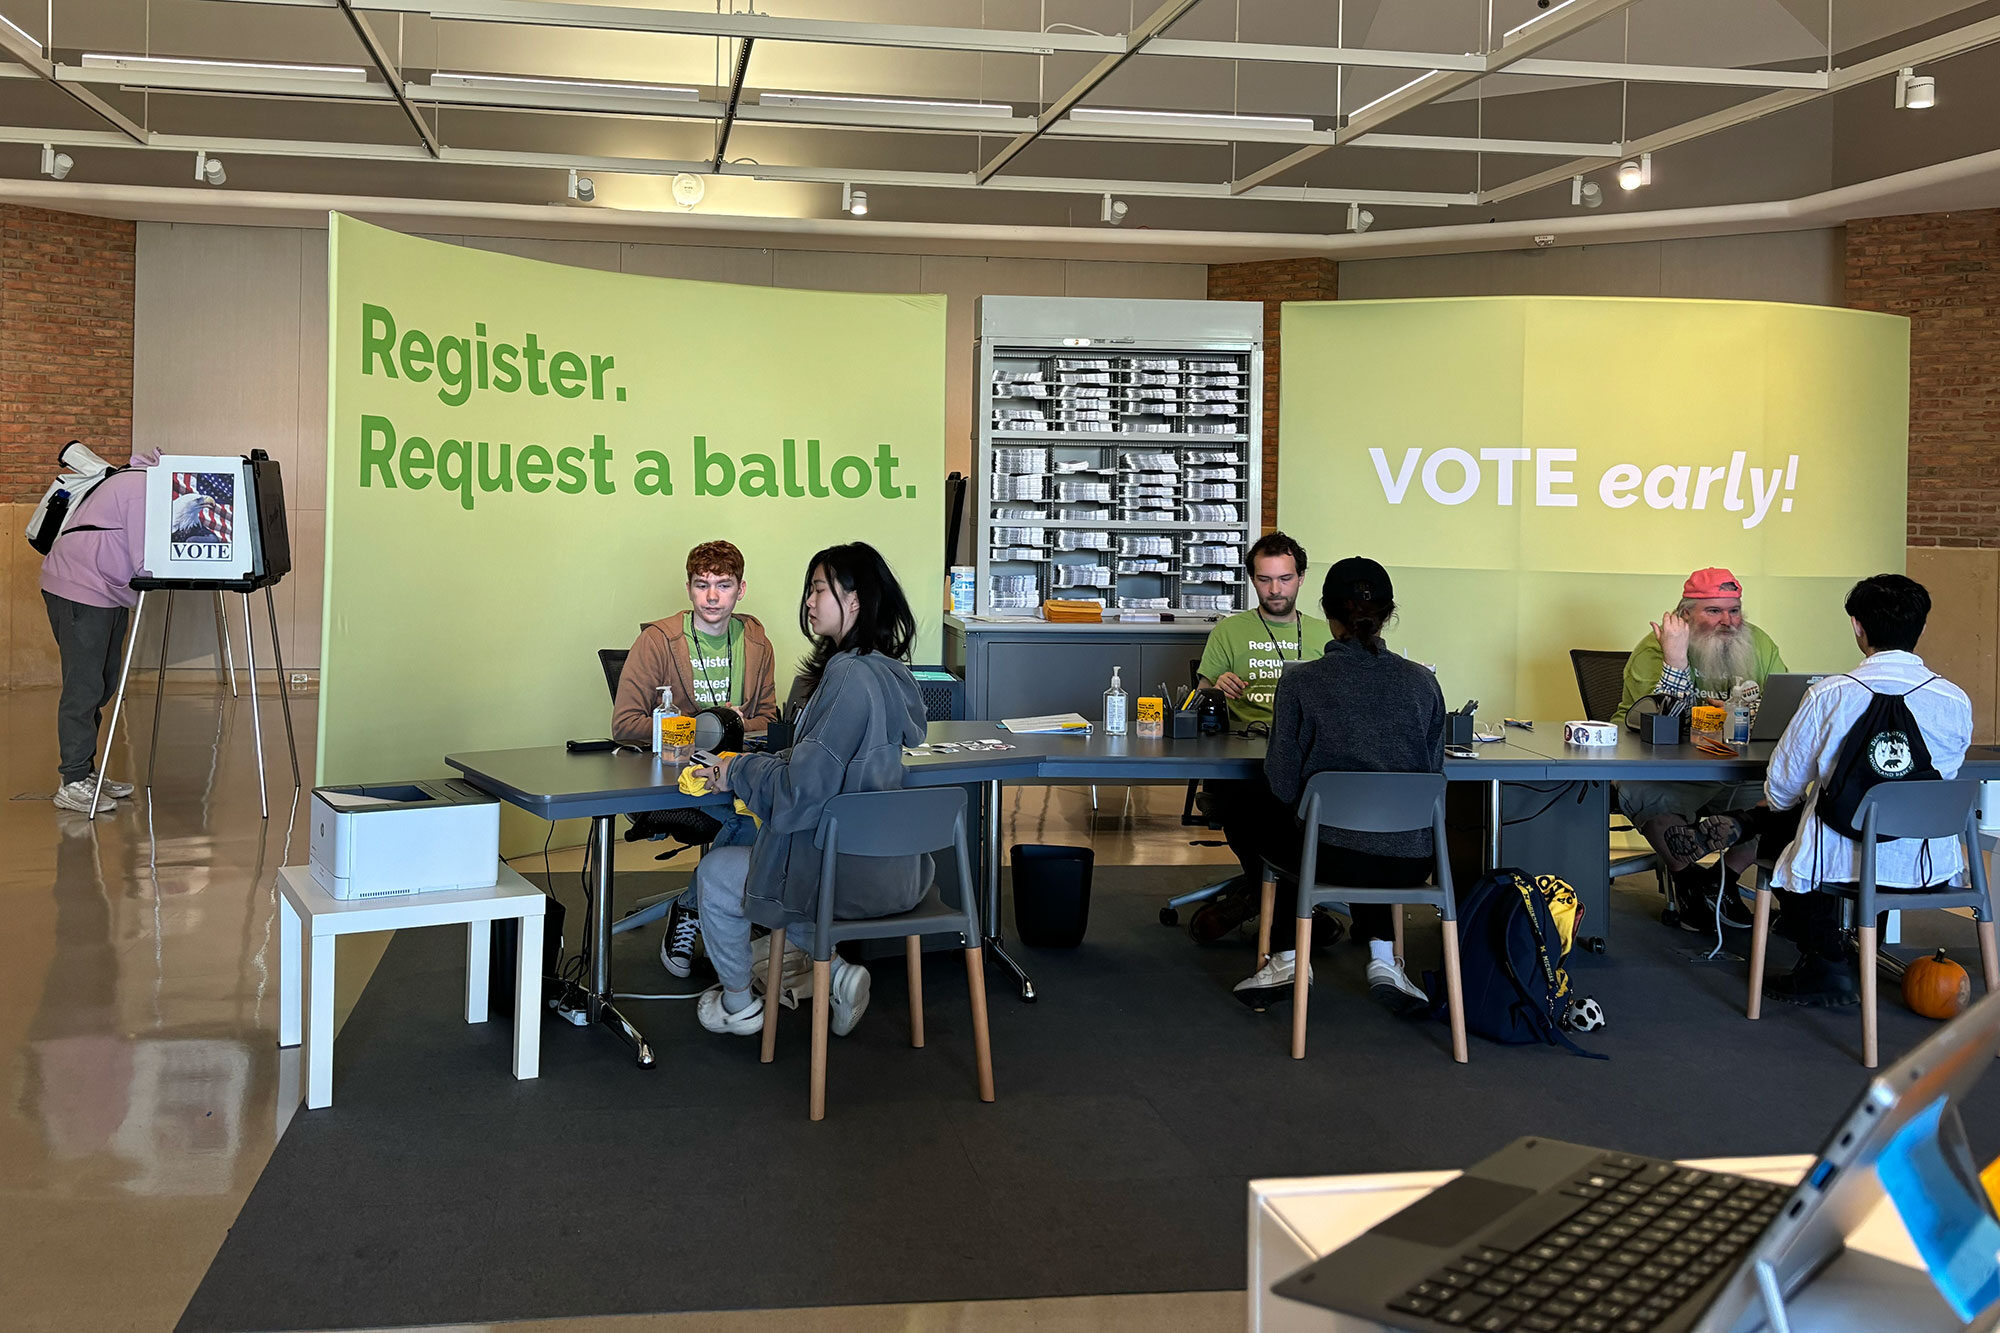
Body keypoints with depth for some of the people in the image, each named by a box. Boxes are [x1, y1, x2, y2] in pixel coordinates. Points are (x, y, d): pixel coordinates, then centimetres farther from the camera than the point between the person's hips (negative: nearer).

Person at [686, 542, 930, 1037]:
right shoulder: (891, 671, 5)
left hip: (853, 876, -9)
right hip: (895, 865, 9)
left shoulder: (851, 676, -23)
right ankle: (837, 972, 18)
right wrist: (757, 764, 10)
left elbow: (801, 791, -22)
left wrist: (738, 771, -6)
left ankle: (738, 1004, 32)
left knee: (714, 874, 13)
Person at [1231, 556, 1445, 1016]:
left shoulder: (1301, 682, -11)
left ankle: (1291, 957, 30)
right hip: (1412, 861, 3)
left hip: (1334, 856, -2)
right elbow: (1434, 773, 7)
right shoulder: (1422, 682, -3)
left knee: (1270, 824, 32)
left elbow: (1283, 783, -7)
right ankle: (1383, 958, 27)